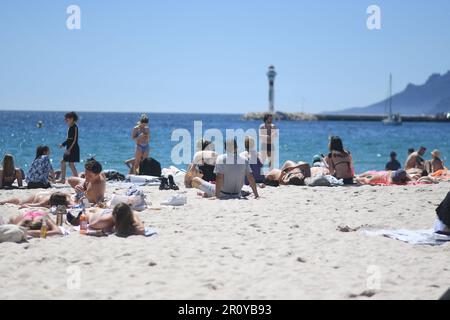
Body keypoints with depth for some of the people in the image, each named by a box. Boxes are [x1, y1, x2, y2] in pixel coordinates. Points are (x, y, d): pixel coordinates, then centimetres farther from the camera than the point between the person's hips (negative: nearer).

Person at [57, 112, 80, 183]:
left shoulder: (74, 127, -13)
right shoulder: (70, 127, 13)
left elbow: (75, 140, -17)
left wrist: (69, 149, -20)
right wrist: (63, 144, 8)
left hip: (73, 148, -10)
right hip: (69, 148, 10)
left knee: (71, 164, -9)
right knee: (63, 162, 11)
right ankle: (62, 179, 17)